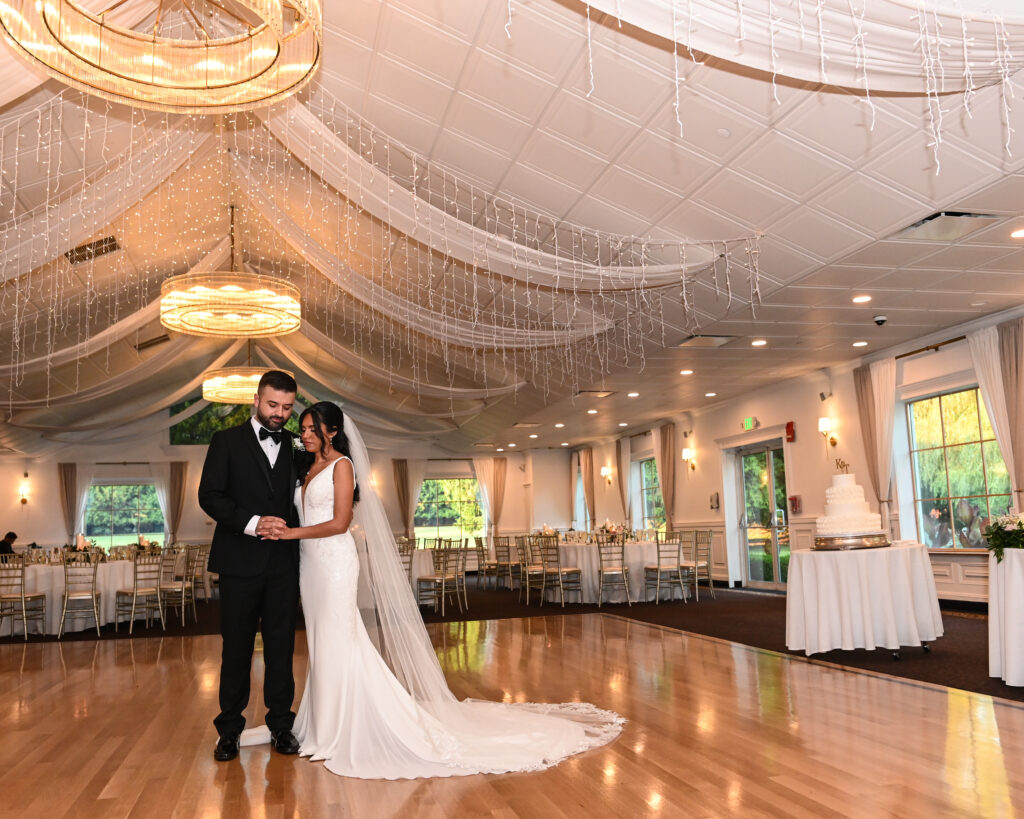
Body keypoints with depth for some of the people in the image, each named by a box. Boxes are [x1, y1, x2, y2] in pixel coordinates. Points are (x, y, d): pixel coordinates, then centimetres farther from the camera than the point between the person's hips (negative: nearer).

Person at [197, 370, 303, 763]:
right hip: (241, 561, -2)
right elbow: (209, 495, -6)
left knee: (281, 646, 7)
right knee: (236, 646, 6)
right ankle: (229, 730, 18)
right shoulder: (227, 441, 3)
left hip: (284, 563, 2)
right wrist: (252, 523, -18)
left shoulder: (295, 447, 11)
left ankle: (281, 725, 19)